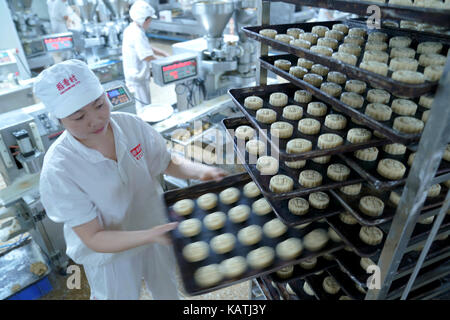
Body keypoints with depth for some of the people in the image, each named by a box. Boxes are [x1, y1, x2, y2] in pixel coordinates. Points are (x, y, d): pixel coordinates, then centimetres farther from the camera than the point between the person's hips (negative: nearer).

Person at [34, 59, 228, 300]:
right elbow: (93, 239, -26)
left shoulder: (131, 124, -21)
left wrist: (199, 171, -26)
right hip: (111, 255, -3)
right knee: (121, 294, 25)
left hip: (155, 228, 4)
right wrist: (151, 235, -41)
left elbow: (168, 163, -6)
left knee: (167, 290, 29)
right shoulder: (58, 171, -29)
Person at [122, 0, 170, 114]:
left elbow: (146, 47, 19)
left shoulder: (130, 29, 10)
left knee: (141, 106, 20)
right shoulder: (137, 34, -22)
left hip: (133, 74, 10)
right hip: (138, 79, -10)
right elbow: (148, 58, -25)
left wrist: (163, 53, 11)